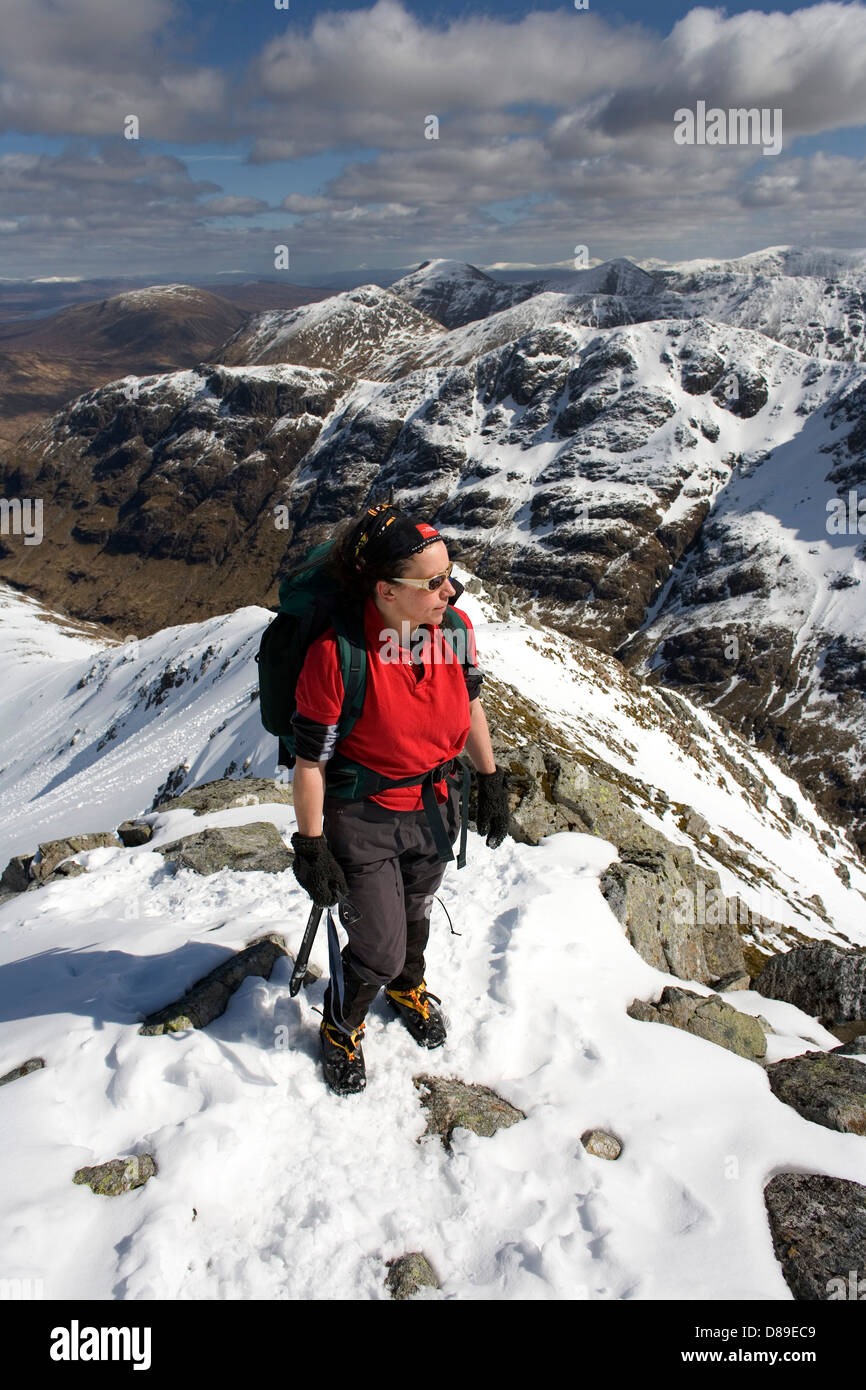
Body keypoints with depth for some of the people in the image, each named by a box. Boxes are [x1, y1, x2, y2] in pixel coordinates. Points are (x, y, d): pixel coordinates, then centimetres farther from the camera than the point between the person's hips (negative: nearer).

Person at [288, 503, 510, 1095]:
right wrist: (311, 849, -14)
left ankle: (409, 989, 62)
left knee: (415, 912, 28)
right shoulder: (336, 652, -31)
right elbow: (310, 760, -20)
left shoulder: (454, 628, -15)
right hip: (363, 822, -5)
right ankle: (342, 1029, 39)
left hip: (433, 809, 5)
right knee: (379, 949, 4)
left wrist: (491, 783, 10)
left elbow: (470, 703, 4)